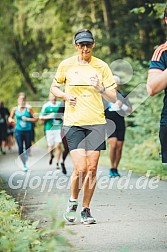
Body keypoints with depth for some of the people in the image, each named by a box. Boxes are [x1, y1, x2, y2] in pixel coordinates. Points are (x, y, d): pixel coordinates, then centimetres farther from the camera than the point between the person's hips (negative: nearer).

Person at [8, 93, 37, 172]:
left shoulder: (29, 108, -3)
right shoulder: (15, 109, 2)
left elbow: (34, 119, -1)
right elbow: (10, 118, 14)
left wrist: (27, 119, -15)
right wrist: (11, 120, -8)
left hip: (27, 131, 0)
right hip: (18, 131, 0)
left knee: (28, 147, 6)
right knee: (20, 148, -8)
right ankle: (24, 164, 5)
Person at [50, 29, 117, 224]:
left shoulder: (102, 66, 4)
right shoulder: (66, 65, 3)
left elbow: (113, 97, 5)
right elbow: (53, 87, 16)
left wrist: (101, 88, -15)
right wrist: (65, 96, -5)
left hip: (96, 122, 1)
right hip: (73, 122, -1)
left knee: (92, 169, 1)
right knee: (80, 169, -12)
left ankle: (86, 210, 16)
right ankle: (72, 202, 16)